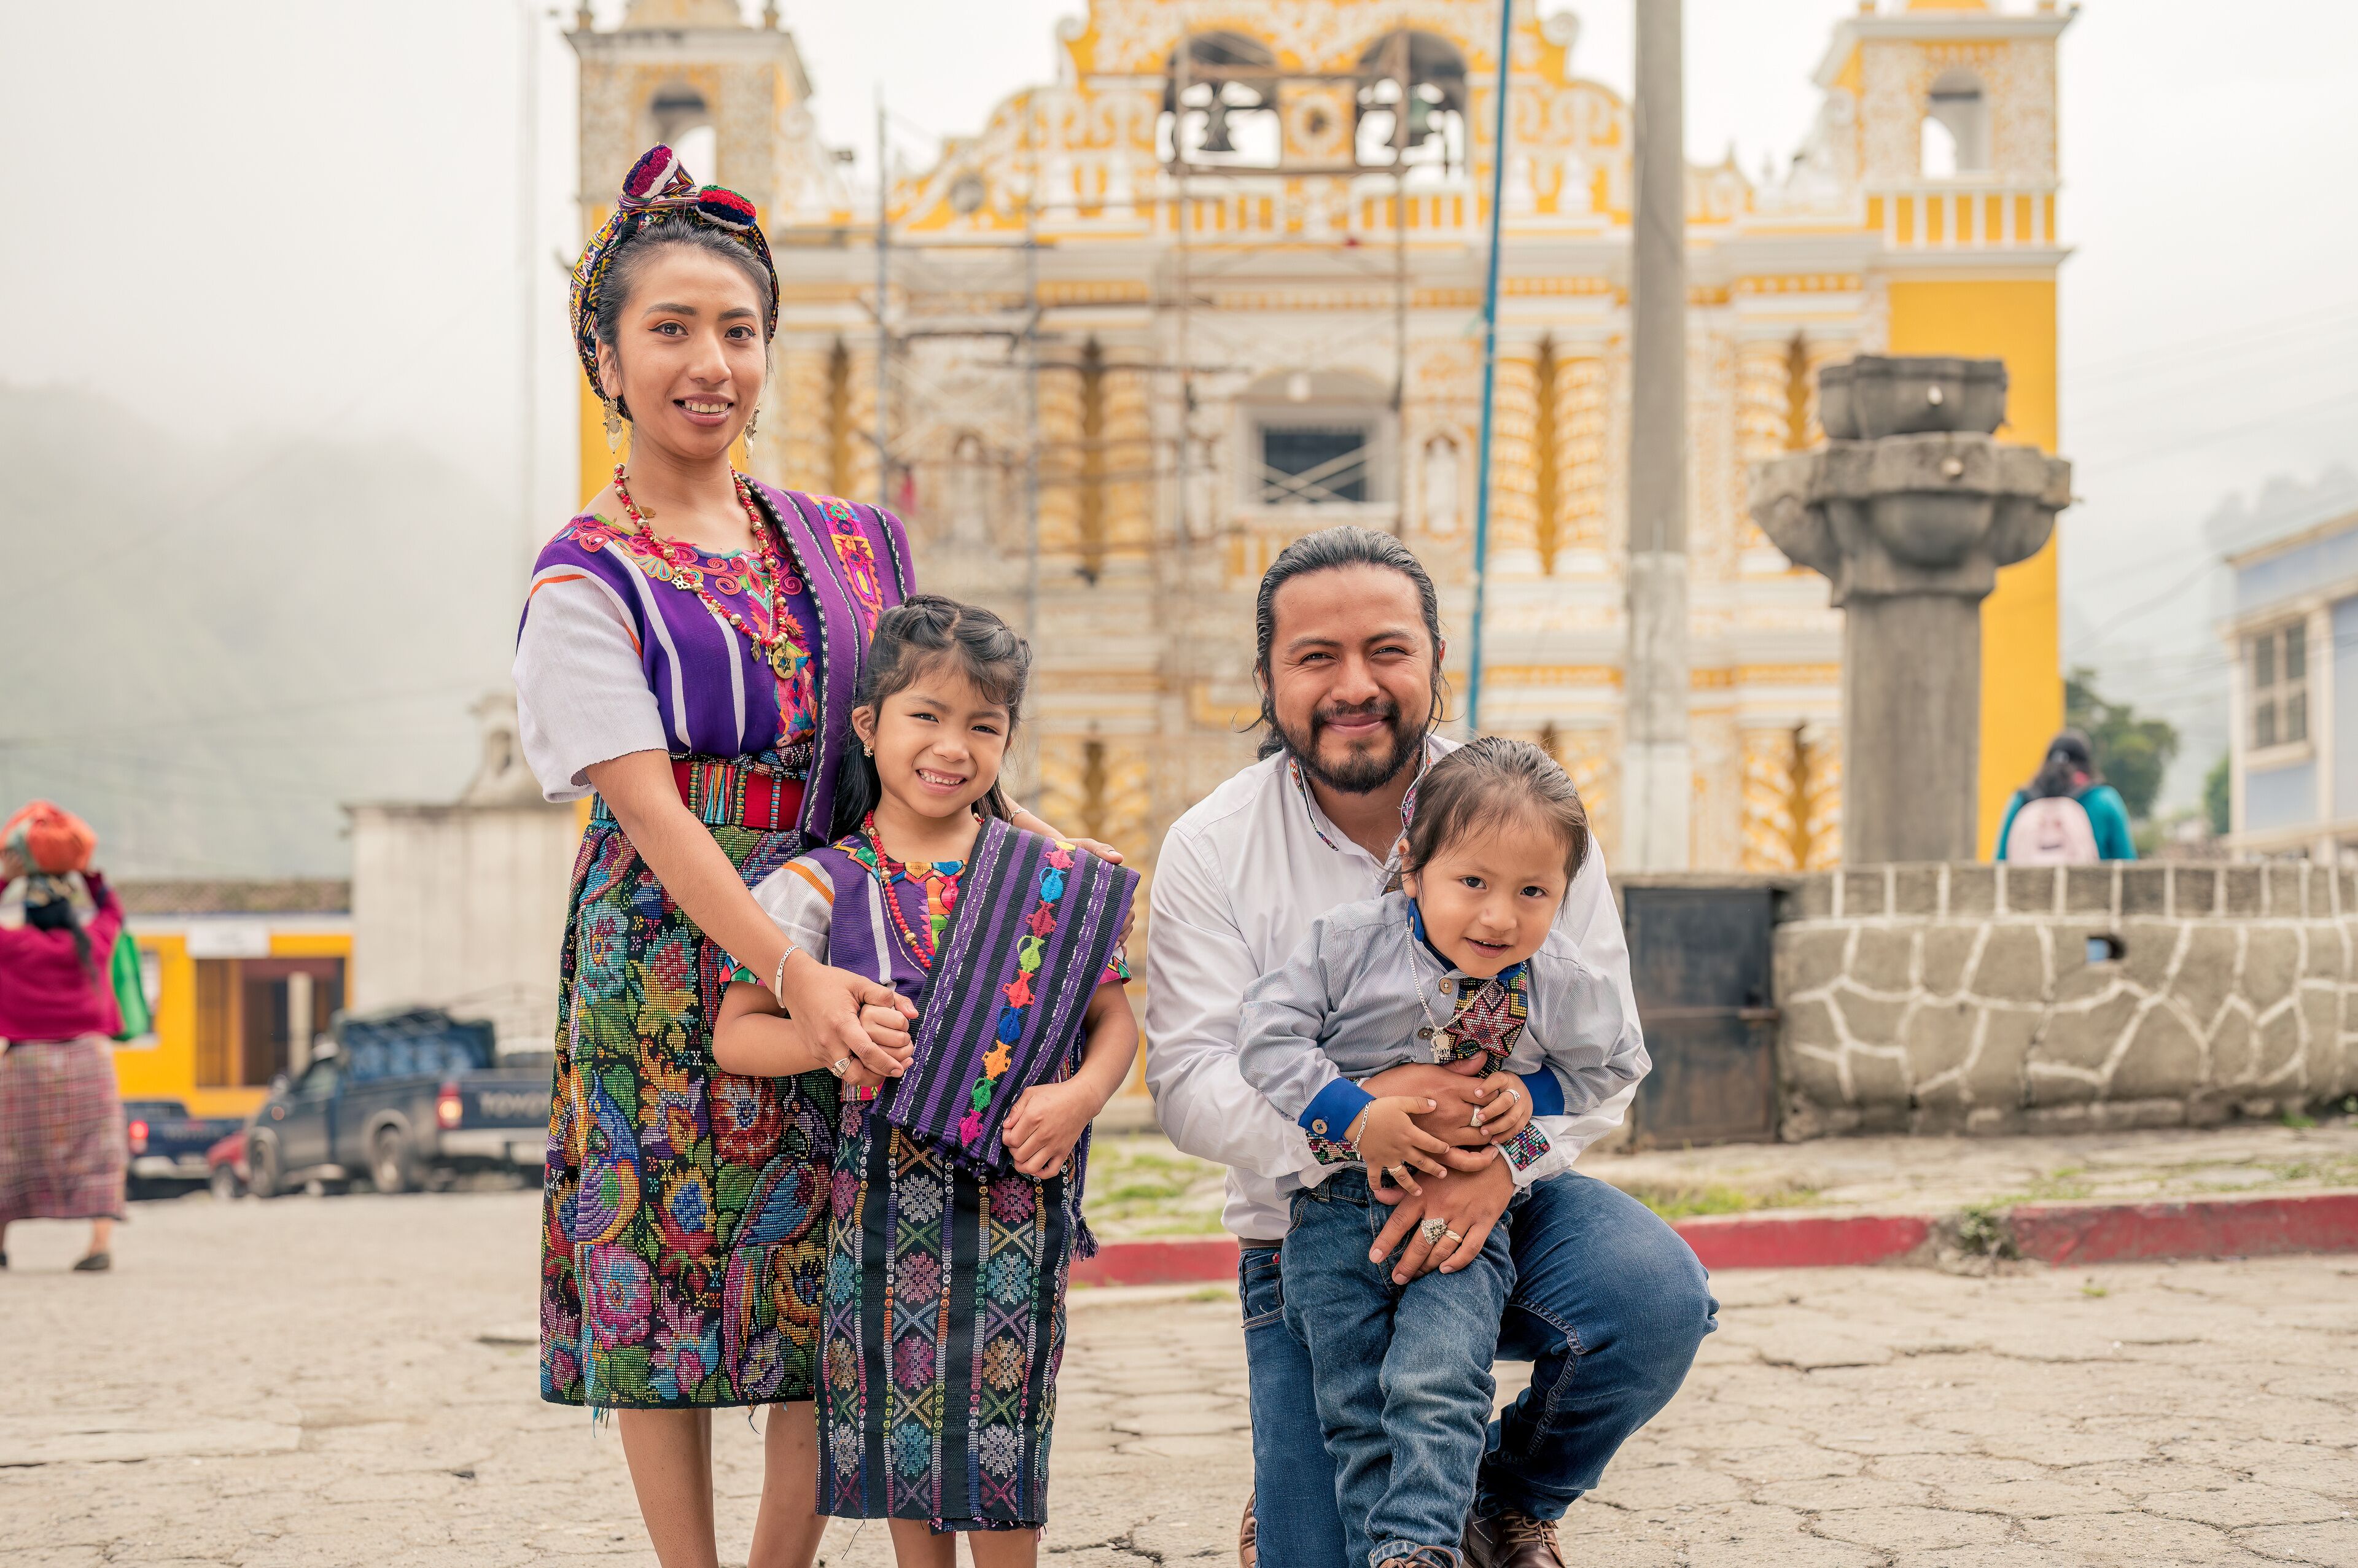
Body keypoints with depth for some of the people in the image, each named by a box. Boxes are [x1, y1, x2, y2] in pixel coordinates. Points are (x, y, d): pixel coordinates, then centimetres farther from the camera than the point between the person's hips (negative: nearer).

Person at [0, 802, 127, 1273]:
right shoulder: (91, 945, 5)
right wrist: (85, 872, 26)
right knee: (96, 1152, -3)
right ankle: (101, 1241, -17)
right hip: (88, 1058, 1)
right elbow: (111, 911, 26)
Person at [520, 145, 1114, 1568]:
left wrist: (1043, 836, 1)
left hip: (843, 953, 4)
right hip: (674, 959, -4)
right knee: (669, 1281, 0)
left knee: (833, 1291, 3)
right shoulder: (589, 582, -5)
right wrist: (793, 973, -25)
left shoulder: (844, 546, 10)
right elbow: (651, 813, -15)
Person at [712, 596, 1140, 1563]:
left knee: (999, 1437, 1)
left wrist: (1082, 1095, -14)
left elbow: (1115, 1014, 5)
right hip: (881, 1187, 1)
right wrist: (833, 1041, -17)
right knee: (901, 1434, 10)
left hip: (1014, 1189, -1)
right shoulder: (824, 887, -1)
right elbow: (734, 1034, 1)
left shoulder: (1052, 879, 1)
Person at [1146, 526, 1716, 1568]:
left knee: (1658, 1297, -29)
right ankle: (1291, 1481, 29)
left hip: (1506, 1208, 1)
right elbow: (1191, 1081, -13)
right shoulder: (1210, 849, -7)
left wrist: (1499, 1159, -28)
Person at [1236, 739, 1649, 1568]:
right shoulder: (1350, 942, -12)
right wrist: (1355, 1117, -19)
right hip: (1336, 1211, 1)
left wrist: (1532, 1095, -6)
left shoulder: (1562, 986, -6)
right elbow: (1269, 1036, -10)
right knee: (1354, 1410, 2)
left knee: (1436, 1387, -20)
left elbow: (1615, 1064, 11)